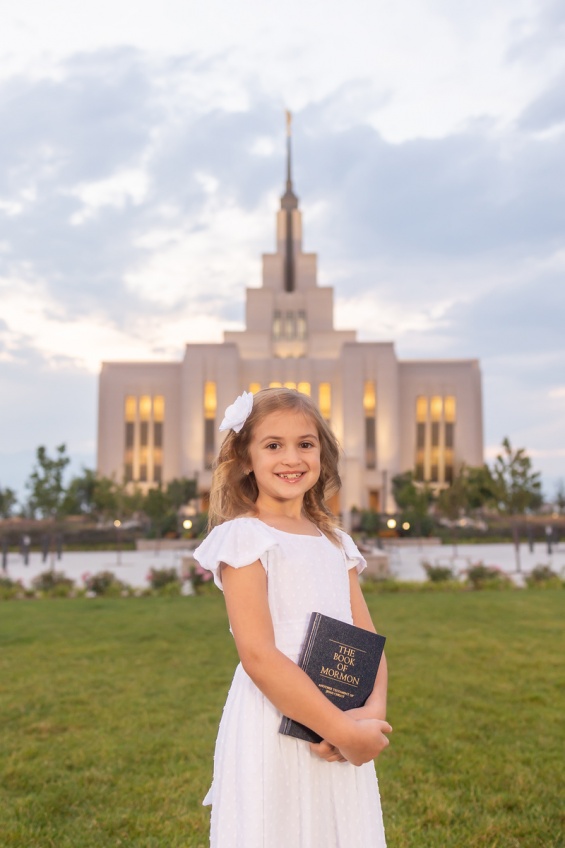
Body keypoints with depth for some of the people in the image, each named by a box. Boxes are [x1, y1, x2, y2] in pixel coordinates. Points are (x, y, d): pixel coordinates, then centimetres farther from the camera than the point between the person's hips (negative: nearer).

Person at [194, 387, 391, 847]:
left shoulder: (336, 542, 10)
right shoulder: (244, 537, -9)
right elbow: (258, 655, -17)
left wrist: (374, 711, -12)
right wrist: (344, 730, -17)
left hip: (341, 728, 6)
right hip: (274, 731, -5)